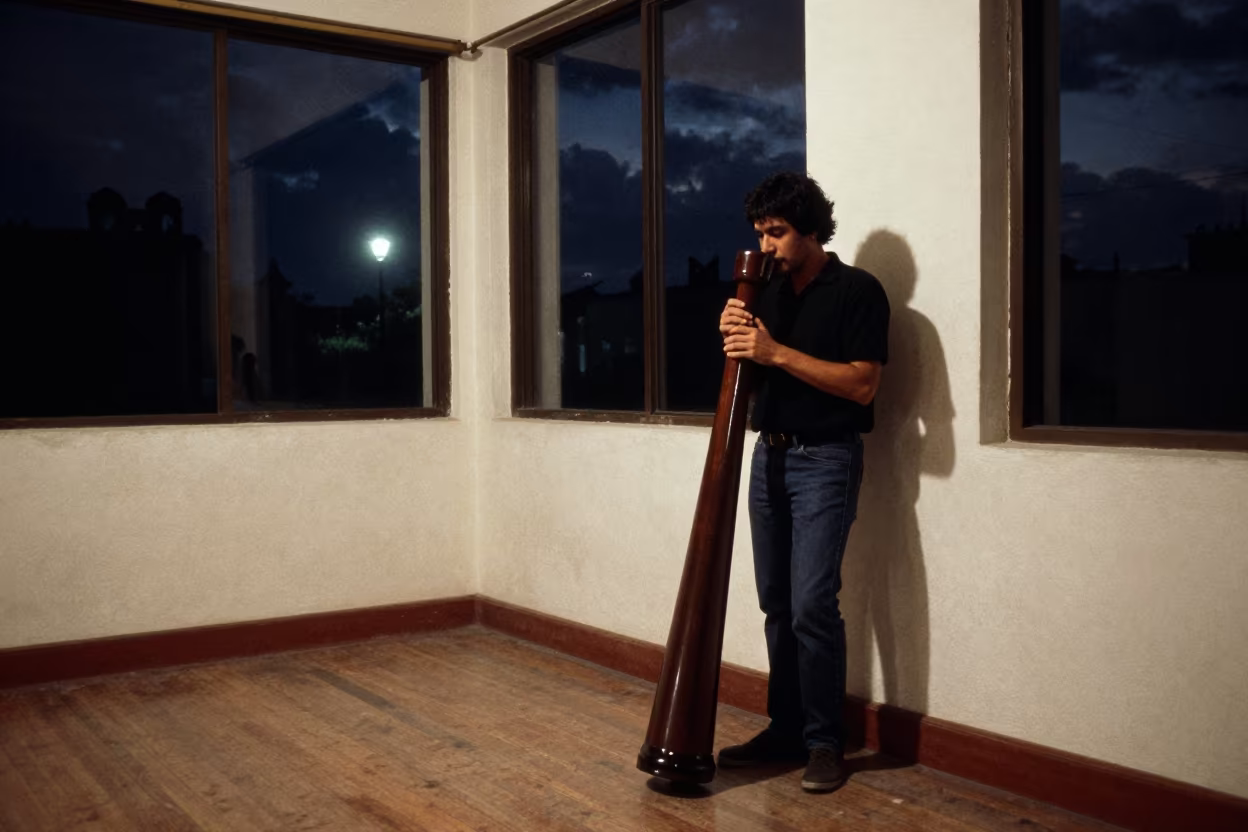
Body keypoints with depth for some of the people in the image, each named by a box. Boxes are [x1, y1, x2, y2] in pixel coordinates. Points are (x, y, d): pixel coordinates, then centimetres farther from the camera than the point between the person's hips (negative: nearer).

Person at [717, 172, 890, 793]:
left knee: (812, 604, -12)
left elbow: (862, 385, -15)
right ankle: (784, 730, 18)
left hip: (825, 460, -6)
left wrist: (776, 352, -20)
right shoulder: (770, 296, 13)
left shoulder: (858, 291, -6)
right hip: (769, 456, 6)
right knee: (776, 603, 8)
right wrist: (734, 340, -5)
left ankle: (824, 742, 1)